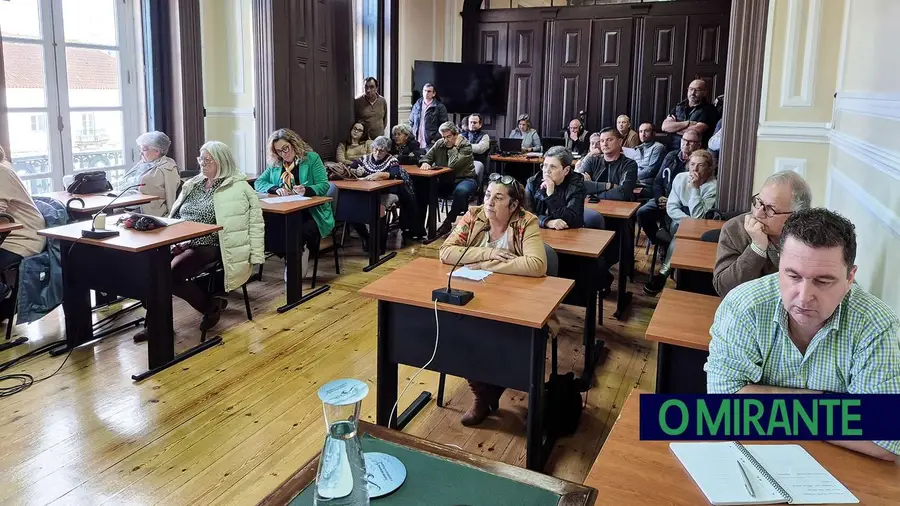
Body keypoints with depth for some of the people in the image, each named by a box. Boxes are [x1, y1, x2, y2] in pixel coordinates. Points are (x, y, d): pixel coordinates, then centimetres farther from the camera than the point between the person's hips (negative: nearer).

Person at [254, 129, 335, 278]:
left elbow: (324, 185, -6)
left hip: (311, 211, -4)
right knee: (268, 223, -29)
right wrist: (276, 189, -9)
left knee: (302, 231, -36)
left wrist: (306, 190, -26)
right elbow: (258, 183, 11)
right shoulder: (275, 164, 15)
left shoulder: (312, 158, 2)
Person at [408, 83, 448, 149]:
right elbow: (411, 122, 20)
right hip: (417, 144, 4)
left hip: (430, 144, -4)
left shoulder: (440, 107, 0)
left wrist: (435, 139, -12)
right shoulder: (417, 105, 14)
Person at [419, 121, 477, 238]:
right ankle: (418, 222, -11)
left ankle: (448, 222, -26)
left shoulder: (466, 146, -13)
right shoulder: (439, 144, 4)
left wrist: (455, 146, -19)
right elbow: (427, 157, 9)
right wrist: (425, 163, -14)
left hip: (463, 179, -5)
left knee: (461, 191, -40)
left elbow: (452, 165, -24)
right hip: (444, 181, 5)